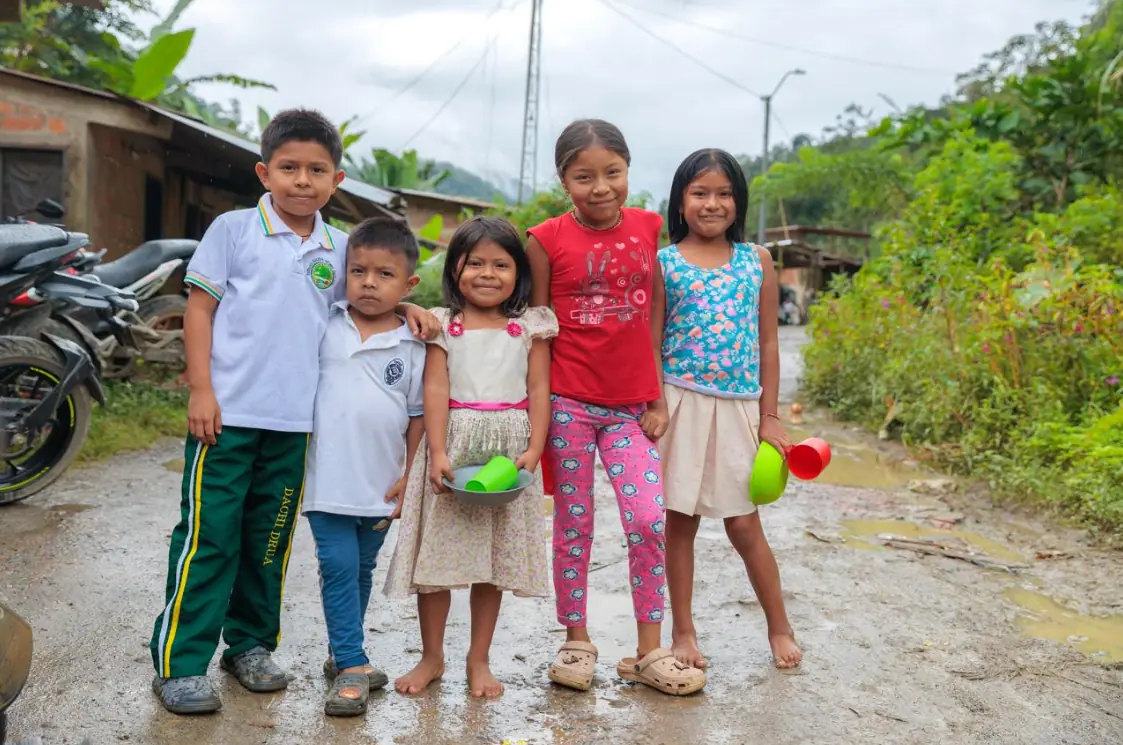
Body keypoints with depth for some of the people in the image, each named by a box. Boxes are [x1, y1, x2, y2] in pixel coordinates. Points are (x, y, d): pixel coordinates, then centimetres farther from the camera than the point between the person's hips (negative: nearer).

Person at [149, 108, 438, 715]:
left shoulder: (339, 249, 9)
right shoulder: (234, 230, -2)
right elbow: (199, 308, -2)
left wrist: (405, 308, 5)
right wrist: (201, 389, -9)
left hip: (295, 420, 4)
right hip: (227, 413, -4)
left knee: (270, 539, 13)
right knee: (208, 538, -2)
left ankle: (251, 643, 28)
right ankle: (179, 663, 7)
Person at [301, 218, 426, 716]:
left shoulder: (412, 347, -1)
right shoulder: (325, 327, -1)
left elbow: (417, 417, 3)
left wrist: (408, 478, 0)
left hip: (382, 485, 2)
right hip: (329, 480, -1)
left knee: (362, 570, 16)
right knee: (339, 567, -4)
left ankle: (343, 653, 34)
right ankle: (350, 666, 5)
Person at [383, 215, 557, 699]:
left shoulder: (529, 328, 5)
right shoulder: (444, 326, 3)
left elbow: (539, 391, 0)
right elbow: (436, 390, -5)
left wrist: (533, 451, -12)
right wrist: (438, 453, -15)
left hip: (507, 449, 1)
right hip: (454, 446, 0)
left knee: (495, 558, 8)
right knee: (437, 552, 4)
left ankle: (479, 660, 22)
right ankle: (432, 656, 21)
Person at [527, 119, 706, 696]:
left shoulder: (648, 228, 3)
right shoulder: (548, 240, -5)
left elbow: (654, 317, 7)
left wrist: (658, 398, 6)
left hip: (631, 406, 2)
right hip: (569, 403, -2)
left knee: (649, 522, -3)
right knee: (573, 525, 8)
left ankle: (649, 653, 11)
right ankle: (576, 642, 24)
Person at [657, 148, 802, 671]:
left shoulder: (757, 260, 6)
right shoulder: (663, 263, 0)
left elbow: (767, 343, 7)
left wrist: (770, 416, 4)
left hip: (738, 407, 1)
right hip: (681, 404, -1)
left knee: (743, 524, 5)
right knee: (679, 520, 6)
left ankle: (779, 627, 24)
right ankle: (683, 631, 21)